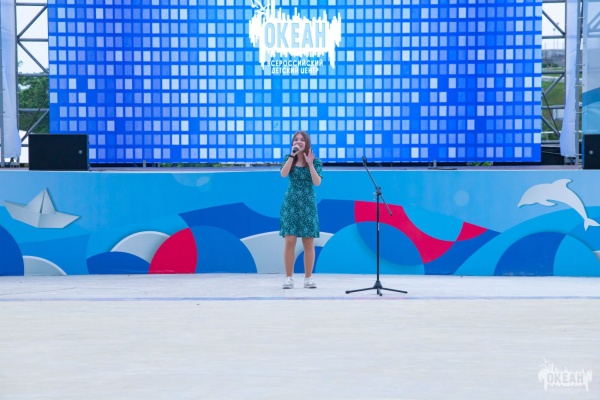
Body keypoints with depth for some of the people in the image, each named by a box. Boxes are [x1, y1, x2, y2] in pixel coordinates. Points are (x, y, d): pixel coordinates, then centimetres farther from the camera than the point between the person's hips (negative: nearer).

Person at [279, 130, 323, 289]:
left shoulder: (316, 161, 2)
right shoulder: (289, 159, 5)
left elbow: (317, 182, -11)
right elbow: (283, 174, -15)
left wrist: (310, 163, -18)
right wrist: (292, 155, -19)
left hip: (308, 204, 0)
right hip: (290, 204, 0)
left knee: (309, 243, 1)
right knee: (290, 241, -6)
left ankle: (308, 278, 9)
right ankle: (289, 278, 0)